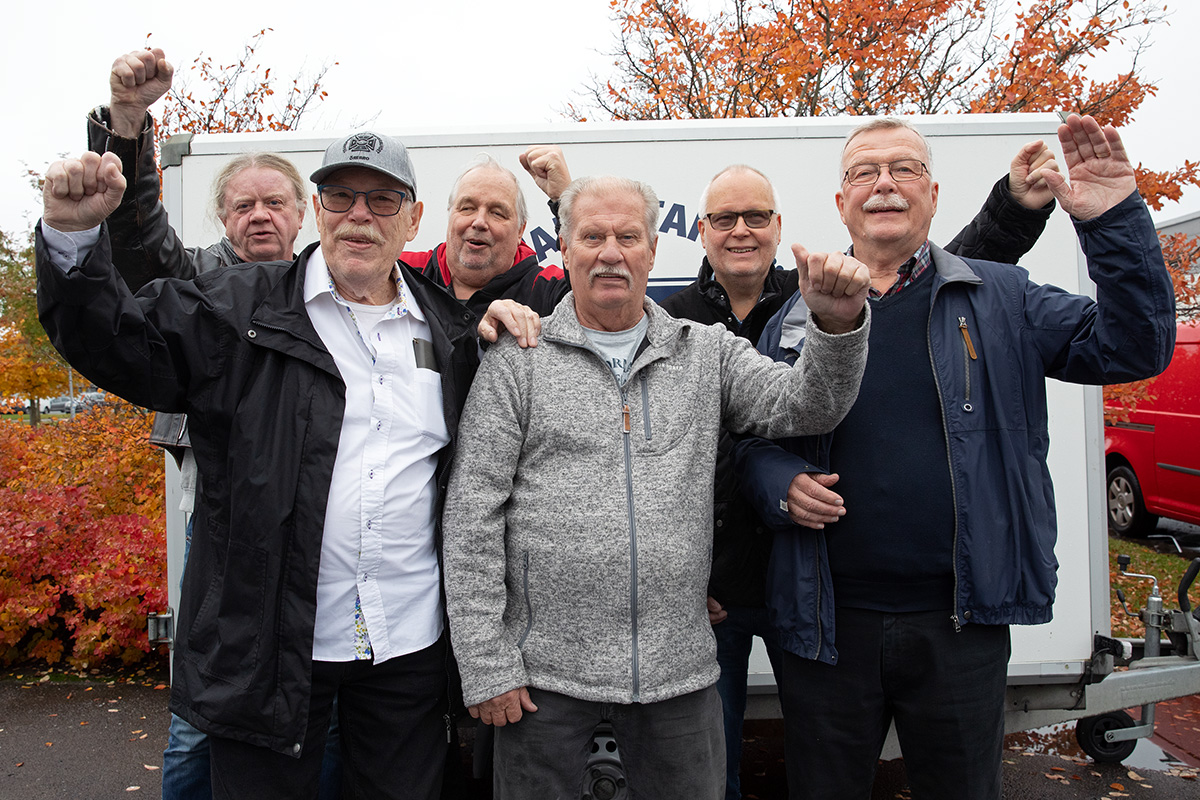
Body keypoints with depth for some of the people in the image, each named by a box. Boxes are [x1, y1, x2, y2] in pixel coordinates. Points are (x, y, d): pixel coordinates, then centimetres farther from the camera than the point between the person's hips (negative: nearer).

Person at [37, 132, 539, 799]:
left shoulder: (447, 326, 8)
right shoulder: (242, 308, -1)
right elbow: (120, 343, -4)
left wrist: (502, 329, 3)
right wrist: (73, 235, -18)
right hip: (268, 643, -2)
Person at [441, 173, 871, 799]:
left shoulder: (707, 353, 7)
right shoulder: (518, 361, -2)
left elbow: (806, 406, -2)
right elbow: (471, 514, -5)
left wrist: (839, 324, -22)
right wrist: (486, 666, -8)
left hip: (679, 671, 2)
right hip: (544, 671, -2)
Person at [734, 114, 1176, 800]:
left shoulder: (998, 299, 3)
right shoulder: (798, 317, 5)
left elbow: (1133, 348, -3)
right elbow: (754, 441, 11)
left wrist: (1115, 221, -15)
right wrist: (780, 484, -11)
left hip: (961, 621, 0)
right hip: (830, 621, 1)